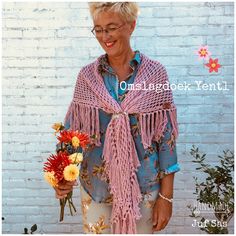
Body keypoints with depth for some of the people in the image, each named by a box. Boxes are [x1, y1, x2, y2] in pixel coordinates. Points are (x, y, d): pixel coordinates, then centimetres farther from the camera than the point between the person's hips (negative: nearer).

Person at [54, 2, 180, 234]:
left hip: (143, 187, -1)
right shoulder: (87, 75, -1)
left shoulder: (155, 73, -7)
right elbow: (72, 129, 2)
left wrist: (166, 196, -6)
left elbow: (167, 136, -6)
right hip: (95, 186, 2)